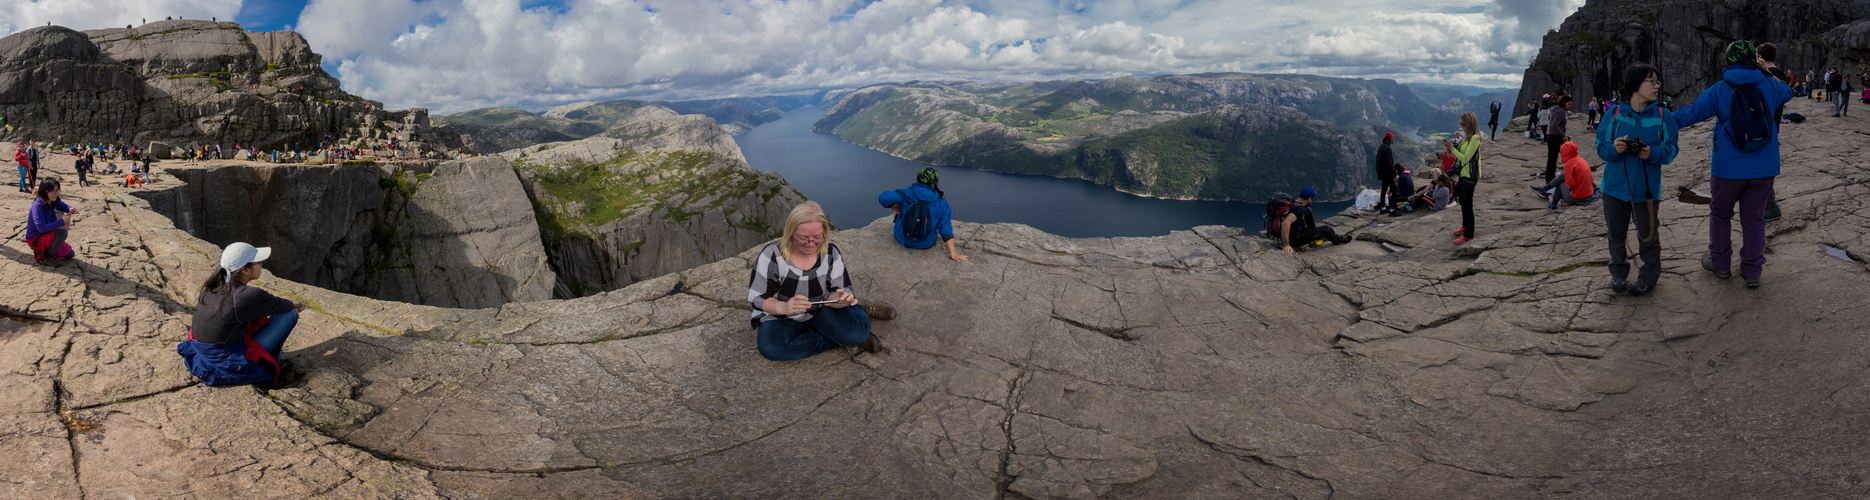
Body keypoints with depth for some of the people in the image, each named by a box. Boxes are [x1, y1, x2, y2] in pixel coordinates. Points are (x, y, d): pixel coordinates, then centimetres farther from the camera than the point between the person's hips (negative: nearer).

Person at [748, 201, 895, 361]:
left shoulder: (831, 252, -9)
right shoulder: (771, 255, -17)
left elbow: (836, 291, -5)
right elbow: (758, 298, -15)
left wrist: (838, 299, -31)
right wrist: (783, 307, -37)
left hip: (821, 312, 0)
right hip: (782, 318, 0)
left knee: (857, 332, -30)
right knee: (770, 347, -35)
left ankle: (859, 308, 7)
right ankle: (837, 340, -17)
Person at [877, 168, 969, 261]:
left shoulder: (908, 194, -21)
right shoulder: (941, 203, -16)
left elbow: (883, 198, -26)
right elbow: (946, 229, -15)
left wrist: (892, 207, -6)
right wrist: (953, 253, -11)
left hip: (903, 239, -1)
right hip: (926, 244, 1)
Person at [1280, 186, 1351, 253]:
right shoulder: (1299, 209, -29)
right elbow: (1285, 223, -44)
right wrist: (1287, 245, -41)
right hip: (1295, 240, -9)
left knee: (1308, 210, 19)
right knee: (1327, 229, 5)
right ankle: (1338, 240, 39)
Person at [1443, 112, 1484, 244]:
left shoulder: (1475, 138, -19)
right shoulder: (1468, 137, 11)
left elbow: (1466, 158, -22)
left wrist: (1452, 148, -20)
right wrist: (1451, 149, -1)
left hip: (1469, 176, -10)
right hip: (1464, 174, 10)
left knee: (1467, 205, -4)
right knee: (1463, 202, 22)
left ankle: (1469, 235, 2)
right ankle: (1465, 226, 39)